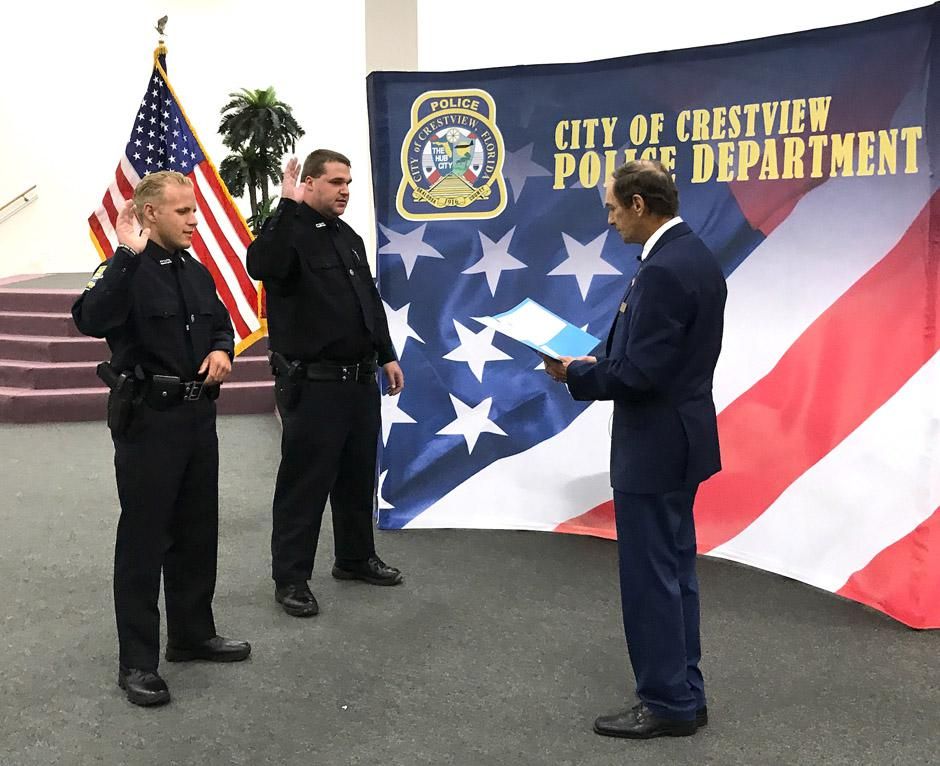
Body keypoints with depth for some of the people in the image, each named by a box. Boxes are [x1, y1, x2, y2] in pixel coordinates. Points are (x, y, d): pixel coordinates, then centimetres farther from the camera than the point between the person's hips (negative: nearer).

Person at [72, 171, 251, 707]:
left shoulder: (197, 273, 11)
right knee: (143, 540, 0)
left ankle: (193, 635, 33)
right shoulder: (128, 271, -12)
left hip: (199, 416, 8)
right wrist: (128, 255, -34)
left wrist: (221, 349, 2)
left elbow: (221, 322, 24)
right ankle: (138, 663, 11)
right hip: (147, 421, -8)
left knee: (198, 532, 17)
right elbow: (92, 320, -31)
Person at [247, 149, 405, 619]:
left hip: (360, 380, 8)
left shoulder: (349, 237, 15)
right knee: (304, 482, -1)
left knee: (358, 475, 17)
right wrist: (288, 206, -31)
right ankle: (290, 578, 10)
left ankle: (356, 558, 33)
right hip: (311, 384, -8)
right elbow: (262, 266, -34)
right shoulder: (290, 231, -10)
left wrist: (386, 355, 19)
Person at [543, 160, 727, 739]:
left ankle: (667, 704, 14)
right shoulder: (696, 256, 10)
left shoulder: (662, 271, -23)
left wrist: (576, 373, -10)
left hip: (655, 444, -10)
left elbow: (640, 373, -25)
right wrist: (598, 359, 8)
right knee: (673, 569, 17)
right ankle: (682, 691, 28)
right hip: (681, 436, 10)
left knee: (649, 575, 2)